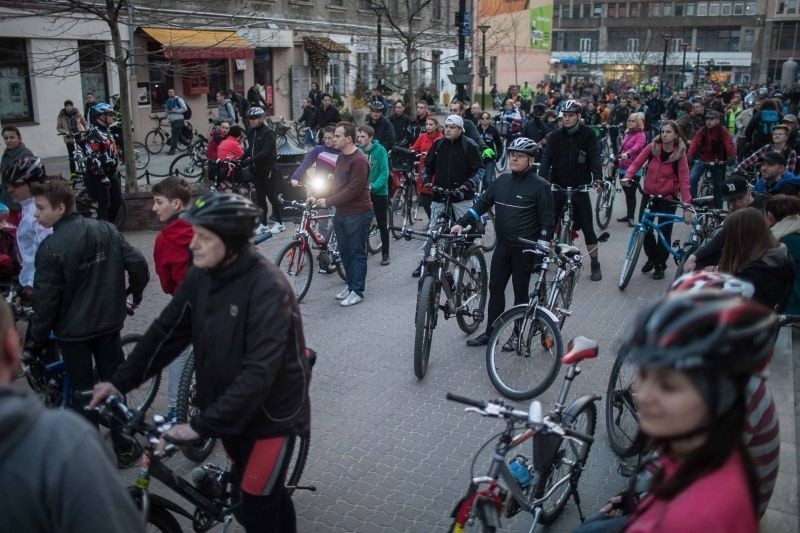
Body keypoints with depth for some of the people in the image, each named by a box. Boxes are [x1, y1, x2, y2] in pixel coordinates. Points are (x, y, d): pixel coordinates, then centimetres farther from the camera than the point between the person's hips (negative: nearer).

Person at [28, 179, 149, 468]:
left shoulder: (51, 247, -18)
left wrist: (36, 342, -5)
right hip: (109, 323, 5)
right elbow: (138, 264, -3)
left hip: (73, 331, -4)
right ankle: (124, 448, 22)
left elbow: (45, 301, -15)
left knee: (82, 392, 10)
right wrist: (135, 293, 15)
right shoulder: (106, 229, -3)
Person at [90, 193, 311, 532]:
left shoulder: (268, 288, -28)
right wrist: (120, 381, -4)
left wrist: (202, 425, -32)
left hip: (271, 412, -6)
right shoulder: (200, 277, -6)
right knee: (266, 492, 22)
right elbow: (166, 332, 3)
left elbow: (259, 372, -32)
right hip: (232, 411, 6)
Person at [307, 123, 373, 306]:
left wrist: (328, 202, -20)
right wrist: (318, 196, 3)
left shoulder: (359, 160, -18)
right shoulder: (341, 157, 11)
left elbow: (353, 189, -23)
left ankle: (357, 292, 9)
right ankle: (350, 285, 28)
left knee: (357, 253, 1)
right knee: (345, 252, 15)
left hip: (358, 214, -9)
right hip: (342, 213, 9)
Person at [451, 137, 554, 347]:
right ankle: (490, 333, 20)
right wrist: (461, 223, -2)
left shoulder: (540, 186, -10)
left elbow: (547, 220, -10)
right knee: (495, 288, 9)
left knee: (520, 292, 5)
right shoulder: (502, 180, 5)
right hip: (502, 246, 6)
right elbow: (482, 203, 8)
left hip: (524, 249, -5)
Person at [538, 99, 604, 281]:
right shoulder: (555, 136, 0)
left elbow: (595, 157, -12)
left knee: (587, 228, 1)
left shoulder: (588, 134, -3)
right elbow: (546, 158, -9)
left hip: (579, 188, -2)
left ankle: (595, 265, 11)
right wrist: (542, 178, -26)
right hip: (557, 187, 2)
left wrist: (597, 178, -29)